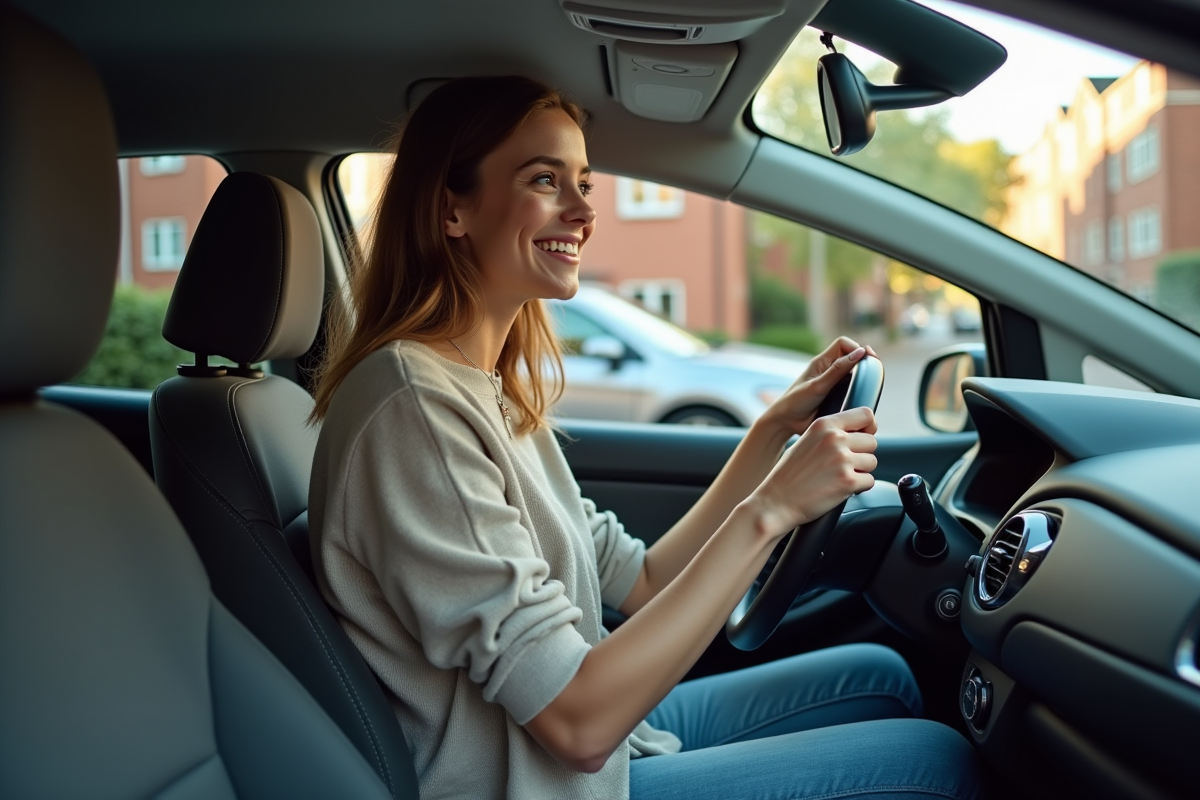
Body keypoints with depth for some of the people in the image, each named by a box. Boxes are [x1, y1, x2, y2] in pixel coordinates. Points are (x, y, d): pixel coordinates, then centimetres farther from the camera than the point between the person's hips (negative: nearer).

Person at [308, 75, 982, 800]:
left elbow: (639, 583, 6)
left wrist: (777, 429, 1)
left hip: (603, 726, 9)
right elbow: (578, 725, -27)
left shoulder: (495, 388, 5)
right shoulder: (414, 406, -25)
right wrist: (770, 510, -25)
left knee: (882, 678, 15)